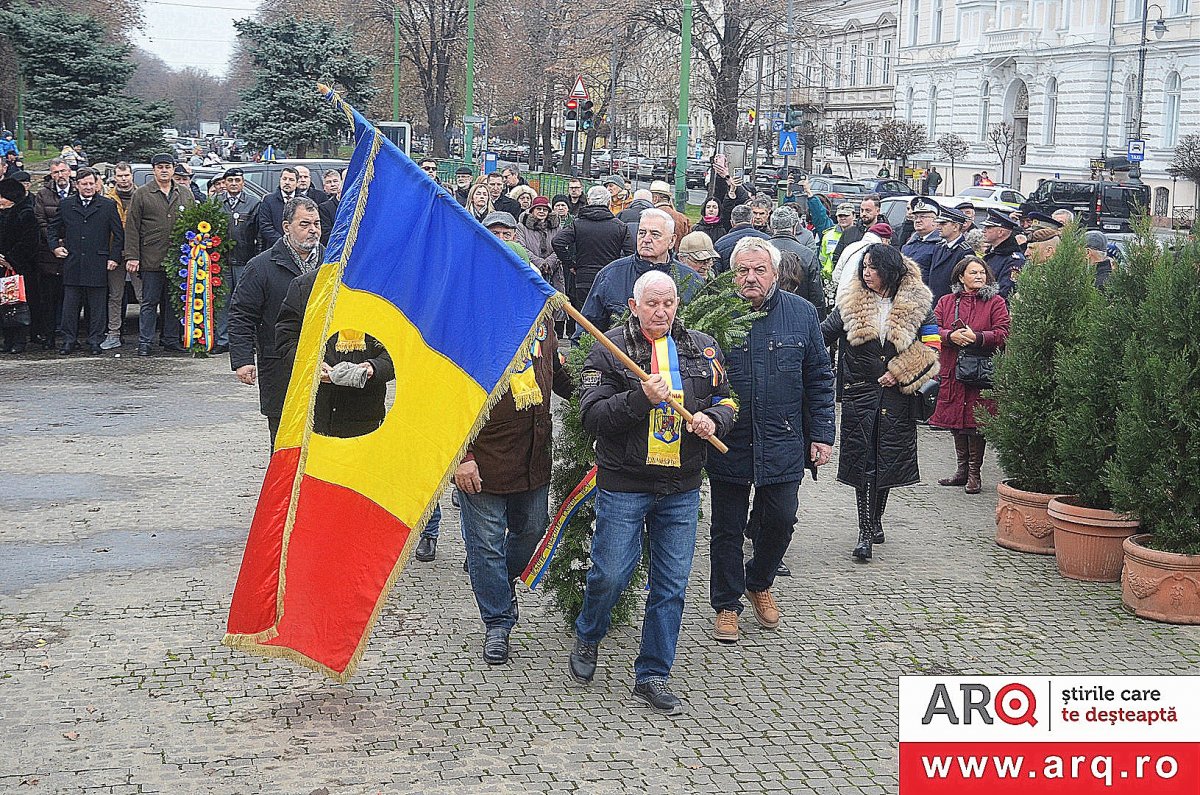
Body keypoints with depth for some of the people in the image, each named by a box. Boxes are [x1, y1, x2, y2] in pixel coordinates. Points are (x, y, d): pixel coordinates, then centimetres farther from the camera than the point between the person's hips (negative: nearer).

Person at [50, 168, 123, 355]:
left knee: (97, 306, 3)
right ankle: (69, 341, 12)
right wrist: (55, 246, 7)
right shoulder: (66, 205, 9)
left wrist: (114, 257, -1)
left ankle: (95, 341, 11)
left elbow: (119, 234, 5)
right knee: (70, 305, 5)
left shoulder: (108, 205, 3)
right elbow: (54, 228, 21)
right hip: (72, 264, 2)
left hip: (98, 264, -2)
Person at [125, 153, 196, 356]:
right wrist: (132, 256, -8)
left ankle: (171, 339, 16)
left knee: (174, 301, 8)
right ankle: (144, 342, 6)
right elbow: (132, 227, -1)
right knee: (149, 302, 1)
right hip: (151, 260, -3)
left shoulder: (186, 195, 12)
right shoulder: (141, 194, 2)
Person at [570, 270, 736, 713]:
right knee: (610, 574, 1)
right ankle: (587, 638, 32)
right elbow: (592, 415, -11)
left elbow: (726, 401, 16)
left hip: (681, 489, 3)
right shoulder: (609, 352, -4)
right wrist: (642, 399, -23)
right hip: (623, 486, -3)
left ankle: (652, 676, 17)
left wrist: (713, 420, -6)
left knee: (671, 586, 6)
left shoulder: (703, 350, 8)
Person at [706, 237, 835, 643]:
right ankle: (726, 604, 25)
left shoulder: (802, 314, 1)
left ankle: (759, 584, 36)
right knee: (727, 529, 8)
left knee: (779, 522, 8)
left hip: (783, 444, 1)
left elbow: (819, 380, 6)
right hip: (728, 444, -1)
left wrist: (821, 435, 2)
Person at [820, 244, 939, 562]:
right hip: (860, 392, 1)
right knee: (863, 460, -3)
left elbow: (931, 344, 0)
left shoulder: (916, 303, -1)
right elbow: (824, 333, 8)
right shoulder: (851, 302, 4)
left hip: (896, 393, -1)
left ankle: (873, 521, 24)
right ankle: (866, 531, -1)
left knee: (887, 459, 5)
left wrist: (900, 373, -7)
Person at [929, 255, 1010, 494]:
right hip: (952, 371, 3)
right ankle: (962, 470, 21)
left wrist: (977, 337, -19)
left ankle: (974, 472, 7)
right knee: (956, 421, 9)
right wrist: (951, 336, -17)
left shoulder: (995, 303, 4)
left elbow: (1002, 334, -5)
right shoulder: (946, 302, 12)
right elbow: (933, 329, 2)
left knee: (975, 422, -4)